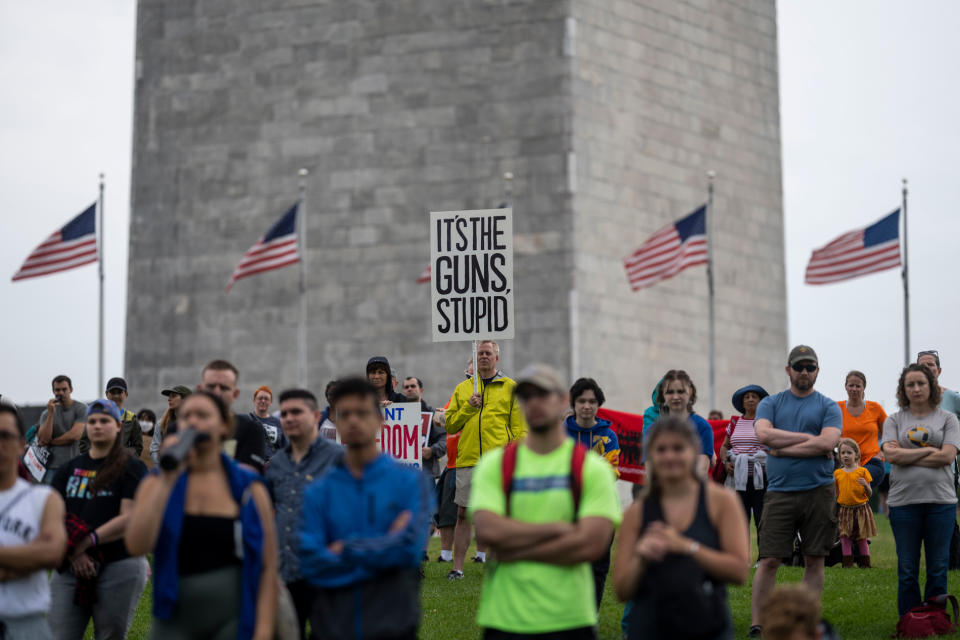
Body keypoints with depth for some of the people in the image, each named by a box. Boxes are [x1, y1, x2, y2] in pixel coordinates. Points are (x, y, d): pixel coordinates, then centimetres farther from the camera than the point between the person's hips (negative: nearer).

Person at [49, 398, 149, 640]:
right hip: (70, 567, 4)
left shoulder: (132, 468, 1)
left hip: (119, 566, -4)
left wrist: (84, 542, -16)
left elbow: (129, 519, -10)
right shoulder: (70, 469, 15)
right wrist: (73, 554, -11)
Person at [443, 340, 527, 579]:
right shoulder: (462, 389, 16)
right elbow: (450, 425, 13)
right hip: (468, 460, 2)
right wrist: (468, 408, -2)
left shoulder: (510, 388, 8)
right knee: (463, 514, 0)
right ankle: (457, 567, 3)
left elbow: (519, 427, 4)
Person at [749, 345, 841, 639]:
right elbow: (763, 434, -8)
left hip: (819, 491, 0)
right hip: (780, 491, 0)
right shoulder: (770, 403, 11)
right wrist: (810, 438, -8)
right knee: (769, 560, -5)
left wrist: (782, 449, -7)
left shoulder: (829, 407, 8)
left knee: (814, 559, 5)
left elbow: (827, 443, -10)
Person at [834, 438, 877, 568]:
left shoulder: (862, 471, 0)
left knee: (862, 538, 2)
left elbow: (869, 494, 0)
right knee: (845, 537, 0)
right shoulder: (837, 473, 8)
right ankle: (847, 562, 6)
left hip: (860, 508, -2)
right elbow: (835, 493, 13)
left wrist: (865, 485, -18)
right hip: (844, 509, 2)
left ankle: (864, 563, 10)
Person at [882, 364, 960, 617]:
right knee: (907, 570, 4)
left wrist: (907, 457, -6)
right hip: (903, 500, 1)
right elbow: (891, 454, -6)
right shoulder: (894, 421, 10)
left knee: (938, 569, 3)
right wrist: (930, 450, -7)